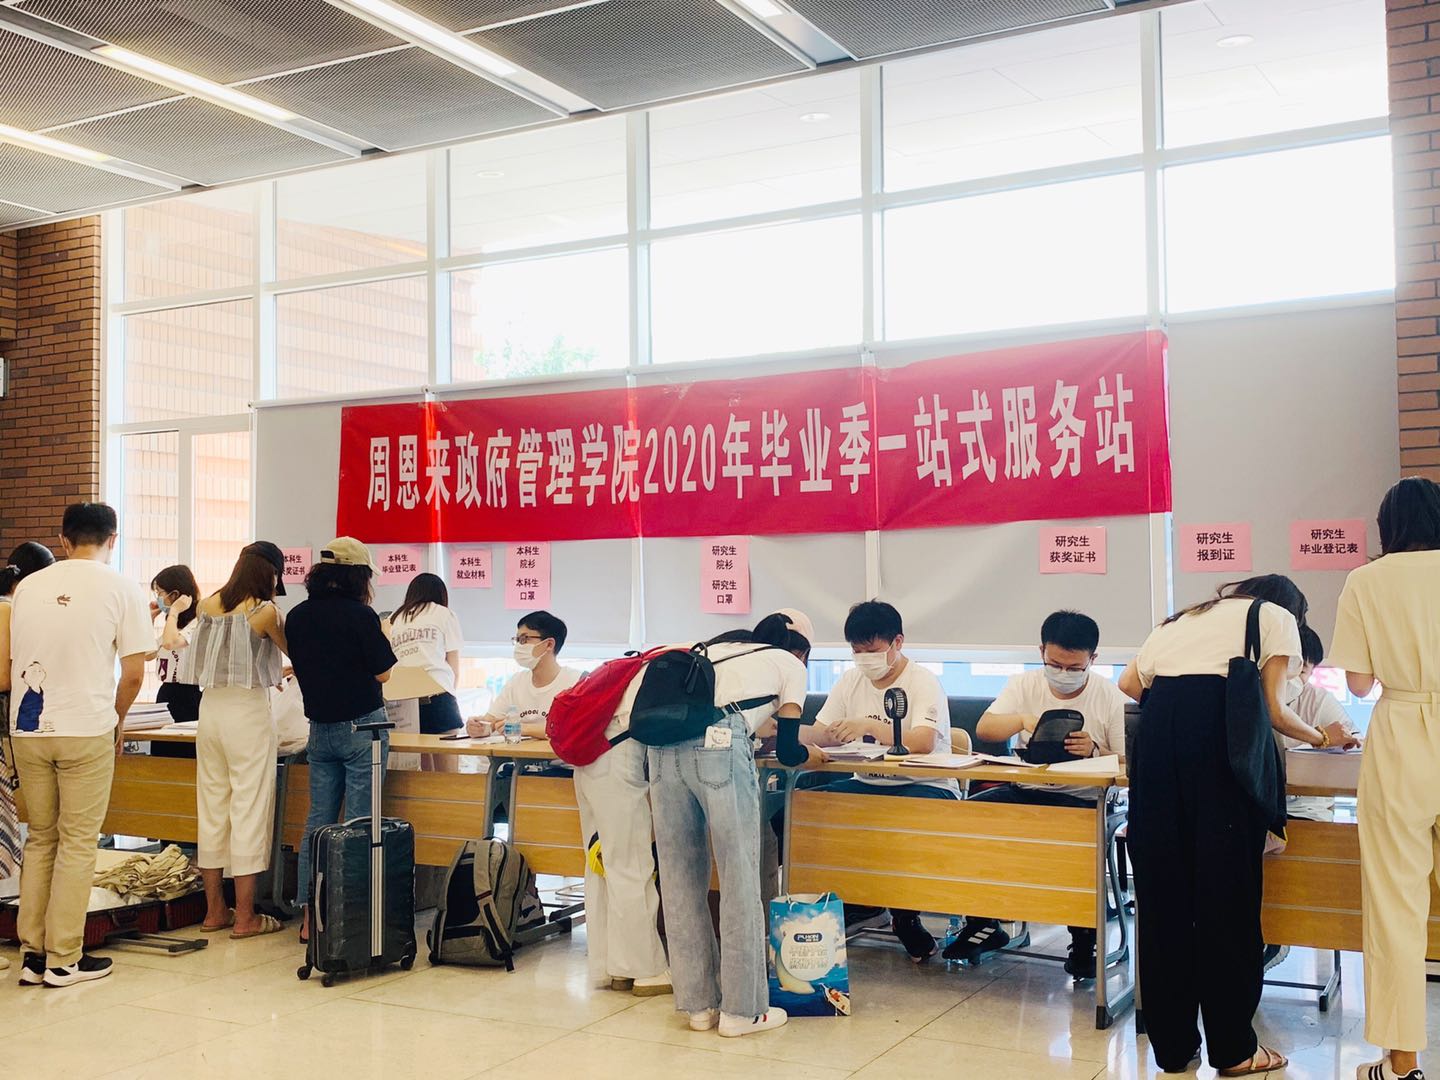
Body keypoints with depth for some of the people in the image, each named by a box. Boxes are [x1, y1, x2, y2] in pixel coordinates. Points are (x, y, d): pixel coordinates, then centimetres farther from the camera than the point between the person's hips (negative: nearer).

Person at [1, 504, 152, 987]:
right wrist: (115, 721, 9)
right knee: (78, 843, 4)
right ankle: (64, 959, 8)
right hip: (87, 730, -4)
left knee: (40, 838, 15)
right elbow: (133, 674, -6)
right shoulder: (122, 590, -4)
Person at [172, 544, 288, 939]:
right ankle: (244, 917, 4)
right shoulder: (265, 612, -10)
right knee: (249, 810, 0)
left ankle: (214, 911, 20)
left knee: (211, 809, 12)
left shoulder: (207, 605, 6)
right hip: (248, 713, -6)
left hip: (210, 710, 6)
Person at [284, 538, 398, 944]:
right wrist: (383, 637, 8)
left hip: (320, 728, 5)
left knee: (318, 819, 9)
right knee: (359, 823, -1)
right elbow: (382, 672, -7)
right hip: (362, 725, -5)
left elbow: (300, 667, 14)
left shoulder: (298, 616, 3)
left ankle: (309, 916, 10)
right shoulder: (361, 615, -14)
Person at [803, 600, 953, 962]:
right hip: (868, 785, 6)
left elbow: (923, 742, -25)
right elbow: (821, 735, 3)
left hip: (925, 786, -6)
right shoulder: (851, 681, 11)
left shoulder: (923, 682, -9)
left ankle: (905, 914, -10)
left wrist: (869, 726, -35)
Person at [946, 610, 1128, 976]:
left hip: (1082, 799, -3)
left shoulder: (1111, 696, 0)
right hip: (1025, 791, 3)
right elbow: (983, 728, -5)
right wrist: (1023, 719, -24)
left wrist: (1094, 751, -25)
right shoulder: (1025, 684, 7)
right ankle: (983, 923, -4)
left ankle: (1084, 938, -12)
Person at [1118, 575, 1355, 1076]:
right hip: (1220, 732, -5)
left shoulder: (1185, 618, 33)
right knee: (1225, 892, 2)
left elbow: (1130, 683, 24)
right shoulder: (1277, 616, 19)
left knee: (1162, 890, 7)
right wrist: (1322, 738, 28)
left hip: (1158, 728, 5)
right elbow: (1274, 711, 10)